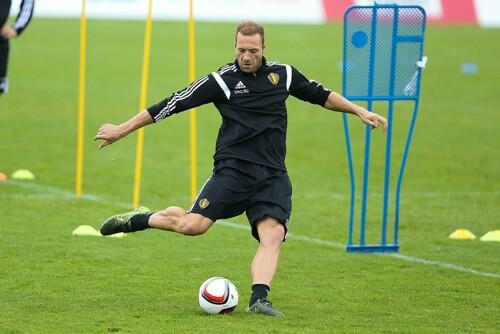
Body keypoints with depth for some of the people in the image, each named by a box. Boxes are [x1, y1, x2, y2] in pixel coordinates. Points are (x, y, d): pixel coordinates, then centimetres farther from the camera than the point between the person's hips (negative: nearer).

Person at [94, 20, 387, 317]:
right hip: (233, 169, -3)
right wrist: (122, 130, 3)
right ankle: (138, 220, 6)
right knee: (194, 225, -17)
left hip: (273, 176, 3)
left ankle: (259, 299, -25)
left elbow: (321, 95, 28)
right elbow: (172, 105, 1)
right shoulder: (222, 80, -1)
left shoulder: (284, 74, 11)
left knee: (273, 234, -19)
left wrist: (360, 111, 23)